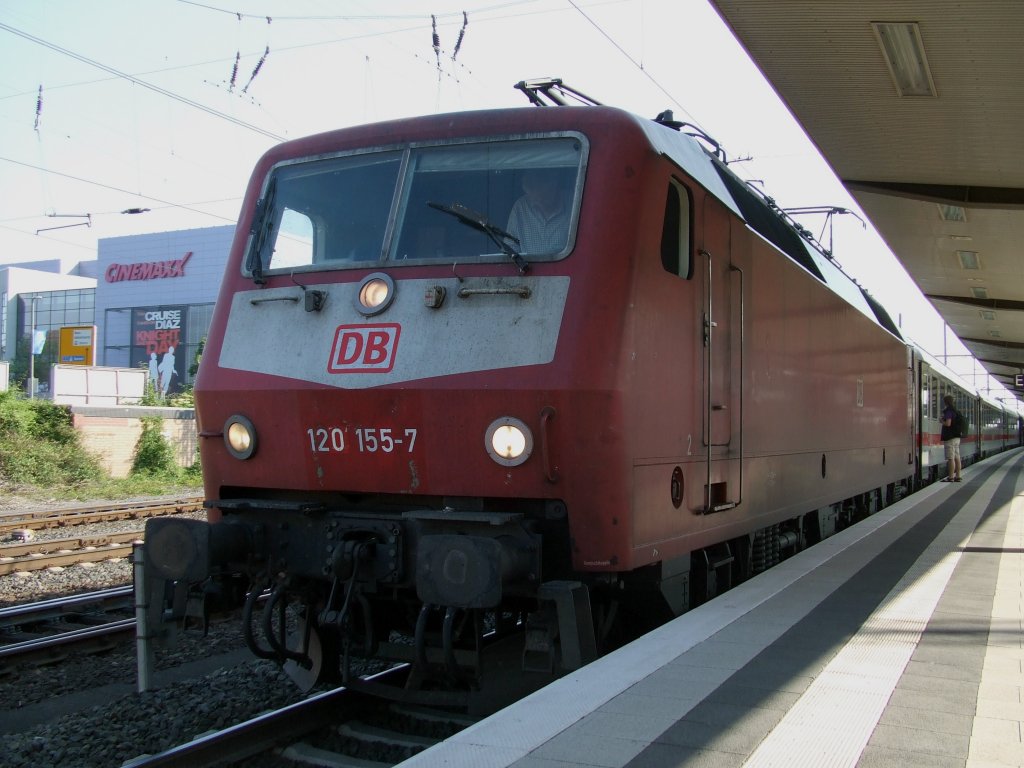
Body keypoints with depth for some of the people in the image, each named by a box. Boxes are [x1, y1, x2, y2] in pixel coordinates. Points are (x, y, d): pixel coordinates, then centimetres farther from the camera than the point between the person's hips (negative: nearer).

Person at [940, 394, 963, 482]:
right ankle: (957, 476, 11)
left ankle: (950, 477, -9)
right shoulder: (956, 411, 16)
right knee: (957, 458, 9)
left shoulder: (948, 411, -13)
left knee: (950, 458, -9)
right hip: (957, 437, 9)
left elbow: (948, 423, -23)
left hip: (950, 438, -9)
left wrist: (942, 421, -5)